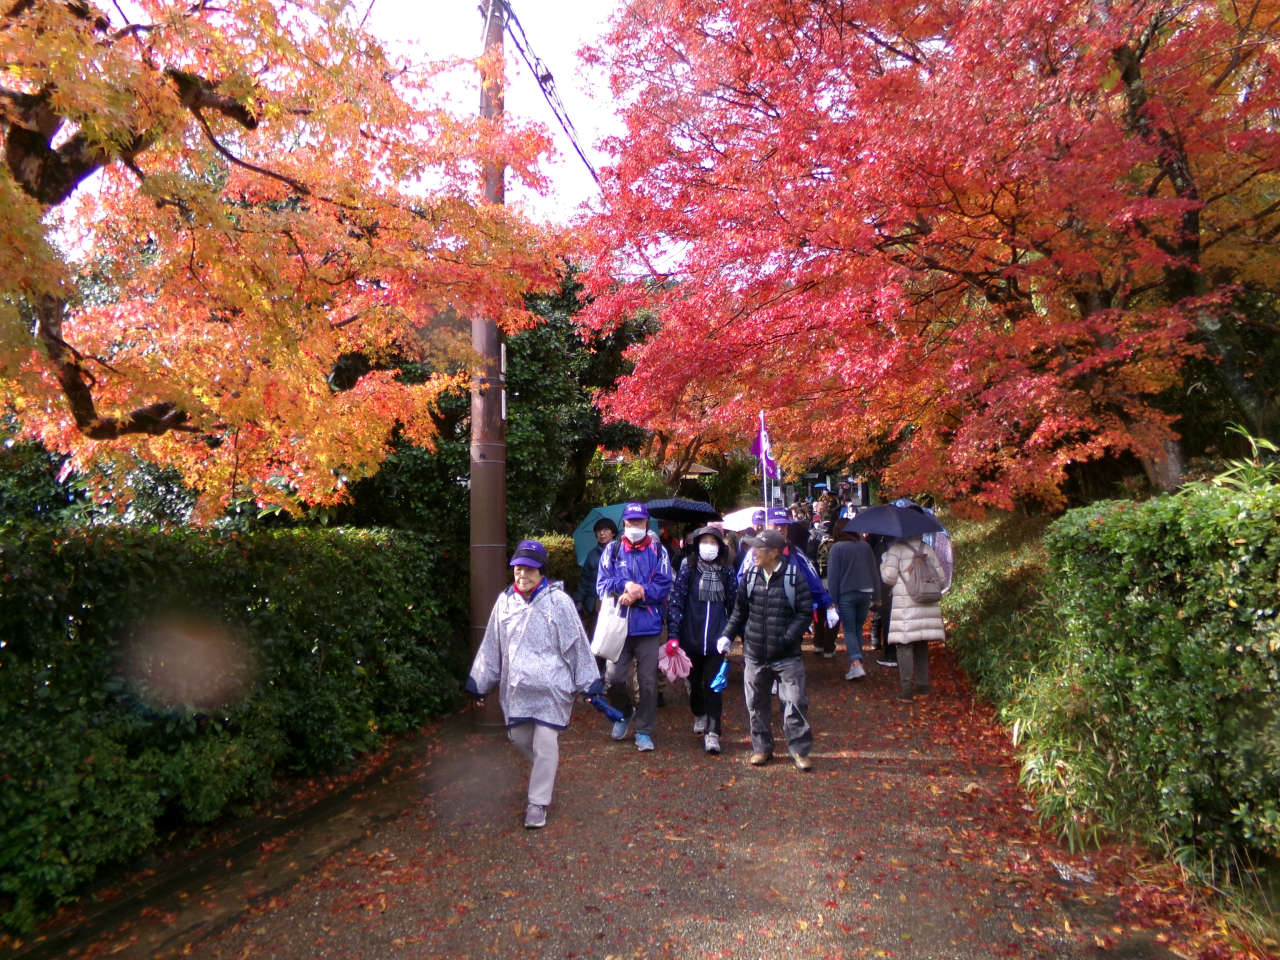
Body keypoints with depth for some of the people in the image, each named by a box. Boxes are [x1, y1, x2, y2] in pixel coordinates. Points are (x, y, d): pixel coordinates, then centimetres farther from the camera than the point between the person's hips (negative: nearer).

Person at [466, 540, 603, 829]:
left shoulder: (557, 600, -9)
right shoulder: (505, 601, 3)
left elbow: (576, 642, -6)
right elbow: (492, 645, 10)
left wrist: (588, 683, -6)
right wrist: (479, 683, 13)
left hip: (551, 685, -4)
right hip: (516, 686, 5)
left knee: (546, 743, -3)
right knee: (519, 736, 15)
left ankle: (538, 802, 13)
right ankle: (545, 770, 45)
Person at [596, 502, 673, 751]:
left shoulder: (657, 551, 2)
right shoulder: (612, 550, 4)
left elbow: (664, 586, -6)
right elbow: (602, 584, -3)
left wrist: (636, 594, -17)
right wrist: (626, 585, -19)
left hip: (649, 627, -1)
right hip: (618, 625, 1)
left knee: (648, 681, 4)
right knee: (614, 677, 0)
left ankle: (644, 731, 19)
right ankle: (624, 712, 31)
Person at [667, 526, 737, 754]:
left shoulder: (727, 571, 2)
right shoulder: (688, 569, -3)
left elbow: (734, 604, 9)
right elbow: (675, 601, -6)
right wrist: (673, 634, -11)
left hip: (716, 639, 0)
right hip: (690, 638, 1)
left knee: (713, 684, -4)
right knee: (694, 681, 16)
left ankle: (712, 732, 2)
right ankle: (699, 715, 42)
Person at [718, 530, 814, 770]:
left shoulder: (794, 577, -9)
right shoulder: (750, 576, 3)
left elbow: (804, 612, -6)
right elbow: (740, 610, 13)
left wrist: (788, 638, -17)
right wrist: (728, 635, 4)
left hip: (786, 656, -4)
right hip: (754, 654, 4)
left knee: (795, 702, -2)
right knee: (756, 704, 12)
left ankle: (799, 750, 14)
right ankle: (761, 747, 28)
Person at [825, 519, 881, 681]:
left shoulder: (837, 548, -8)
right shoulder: (865, 546, 5)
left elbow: (833, 576, -8)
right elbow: (875, 572, 11)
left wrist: (833, 599, -2)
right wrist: (876, 596, 18)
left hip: (846, 595, -4)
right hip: (865, 594, 4)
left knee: (849, 630, 1)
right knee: (858, 629, 16)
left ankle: (856, 664, -14)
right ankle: (857, 662, 21)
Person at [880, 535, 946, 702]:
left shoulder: (896, 548, -4)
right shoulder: (929, 549, 11)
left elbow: (889, 577, -8)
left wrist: (884, 563, 10)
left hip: (905, 604, -5)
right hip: (927, 605, 5)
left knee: (904, 645, -4)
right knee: (921, 644, 16)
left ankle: (907, 688, -11)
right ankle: (922, 685, 21)